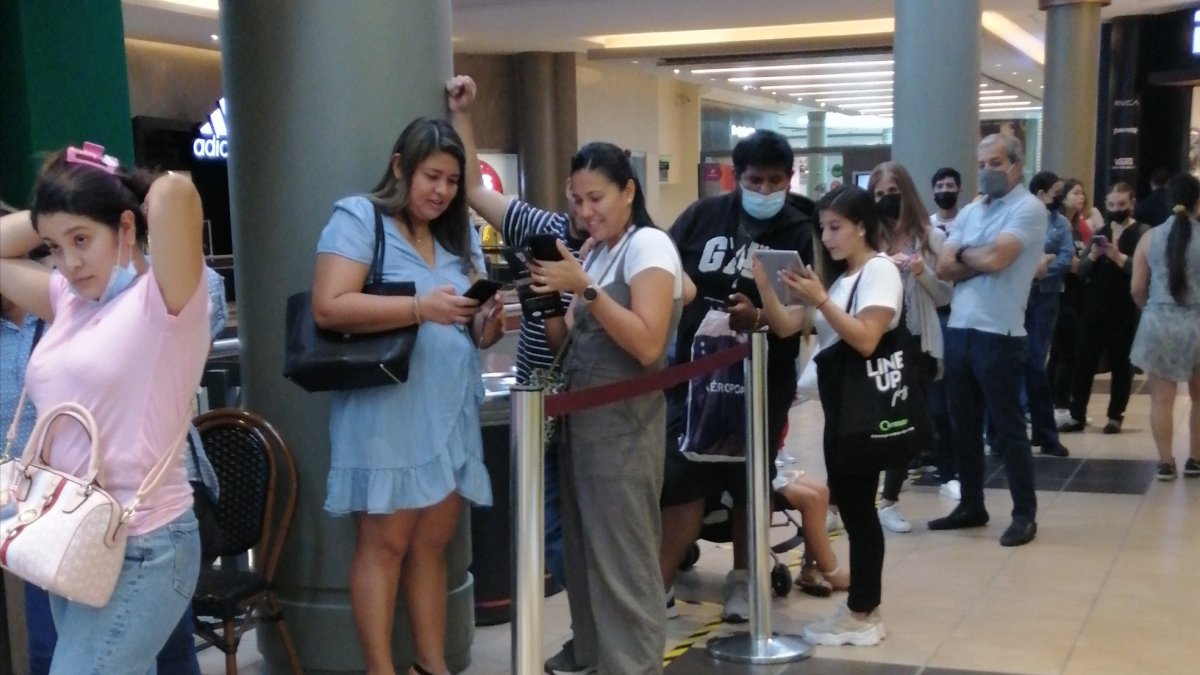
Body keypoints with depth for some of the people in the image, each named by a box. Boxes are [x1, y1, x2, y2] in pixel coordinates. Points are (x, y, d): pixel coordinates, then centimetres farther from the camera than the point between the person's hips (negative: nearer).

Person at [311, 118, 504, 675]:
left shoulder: (461, 235, 16)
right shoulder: (358, 217, -4)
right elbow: (328, 308, -16)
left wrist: (489, 322, -9)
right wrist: (420, 308, -24)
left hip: (451, 412, 6)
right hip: (386, 412, -6)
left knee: (433, 543, 10)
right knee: (385, 542, -2)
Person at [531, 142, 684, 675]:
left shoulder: (649, 244, -9)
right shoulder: (593, 252, 15)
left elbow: (647, 345, -20)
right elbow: (570, 342, 13)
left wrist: (584, 288, -22)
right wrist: (545, 296, -4)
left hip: (623, 428, -8)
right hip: (581, 421, 8)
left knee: (623, 564, -5)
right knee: (585, 556, 10)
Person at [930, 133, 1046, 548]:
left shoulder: (1028, 209, -7)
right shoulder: (969, 213, 14)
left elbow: (995, 257, -20)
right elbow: (944, 267, 4)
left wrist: (964, 253, -2)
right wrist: (981, 260, -9)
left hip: (1000, 335, -7)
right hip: (959, 330, 7)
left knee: (1007, 429, 0)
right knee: (964, 425, 14)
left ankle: (1025, 515, 10)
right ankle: (971, 506, 26)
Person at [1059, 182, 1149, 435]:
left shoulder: (1142, 232, -3)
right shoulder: (1100, 232, 12)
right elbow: (1081, 271, 7)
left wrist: (1119, 257, -24)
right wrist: (1092, 256, -11)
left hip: (1125, 310, -4)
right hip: (1094, 307, 4)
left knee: (1121, 363, 4)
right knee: (1084, 360, 2)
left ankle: (1115, 416, 12)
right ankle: (1077, 415, 6)